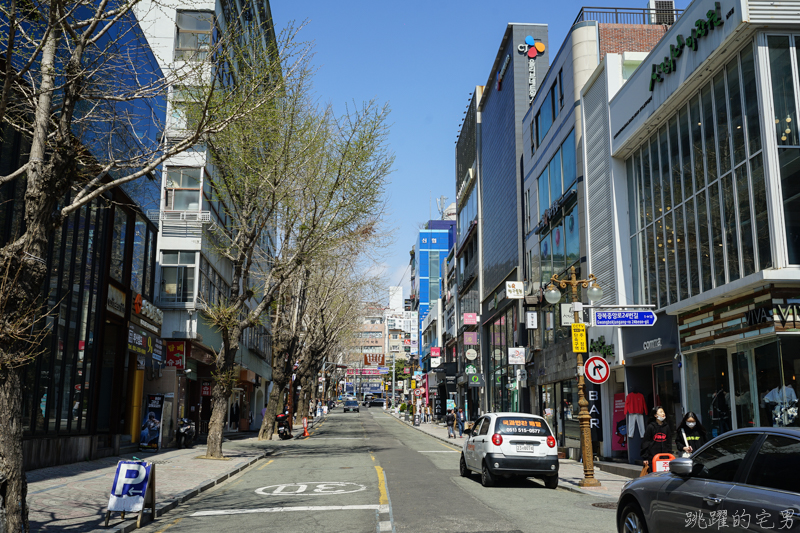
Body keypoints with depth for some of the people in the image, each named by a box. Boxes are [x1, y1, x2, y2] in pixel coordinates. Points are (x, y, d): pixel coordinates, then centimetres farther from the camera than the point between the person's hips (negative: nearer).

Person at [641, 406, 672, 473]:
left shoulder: (666, 427, 9)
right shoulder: (650, 427, -3)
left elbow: (669, 443, 16)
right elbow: (645, 443, -2)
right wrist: (645, 458, -5)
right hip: (652, 457, -4)